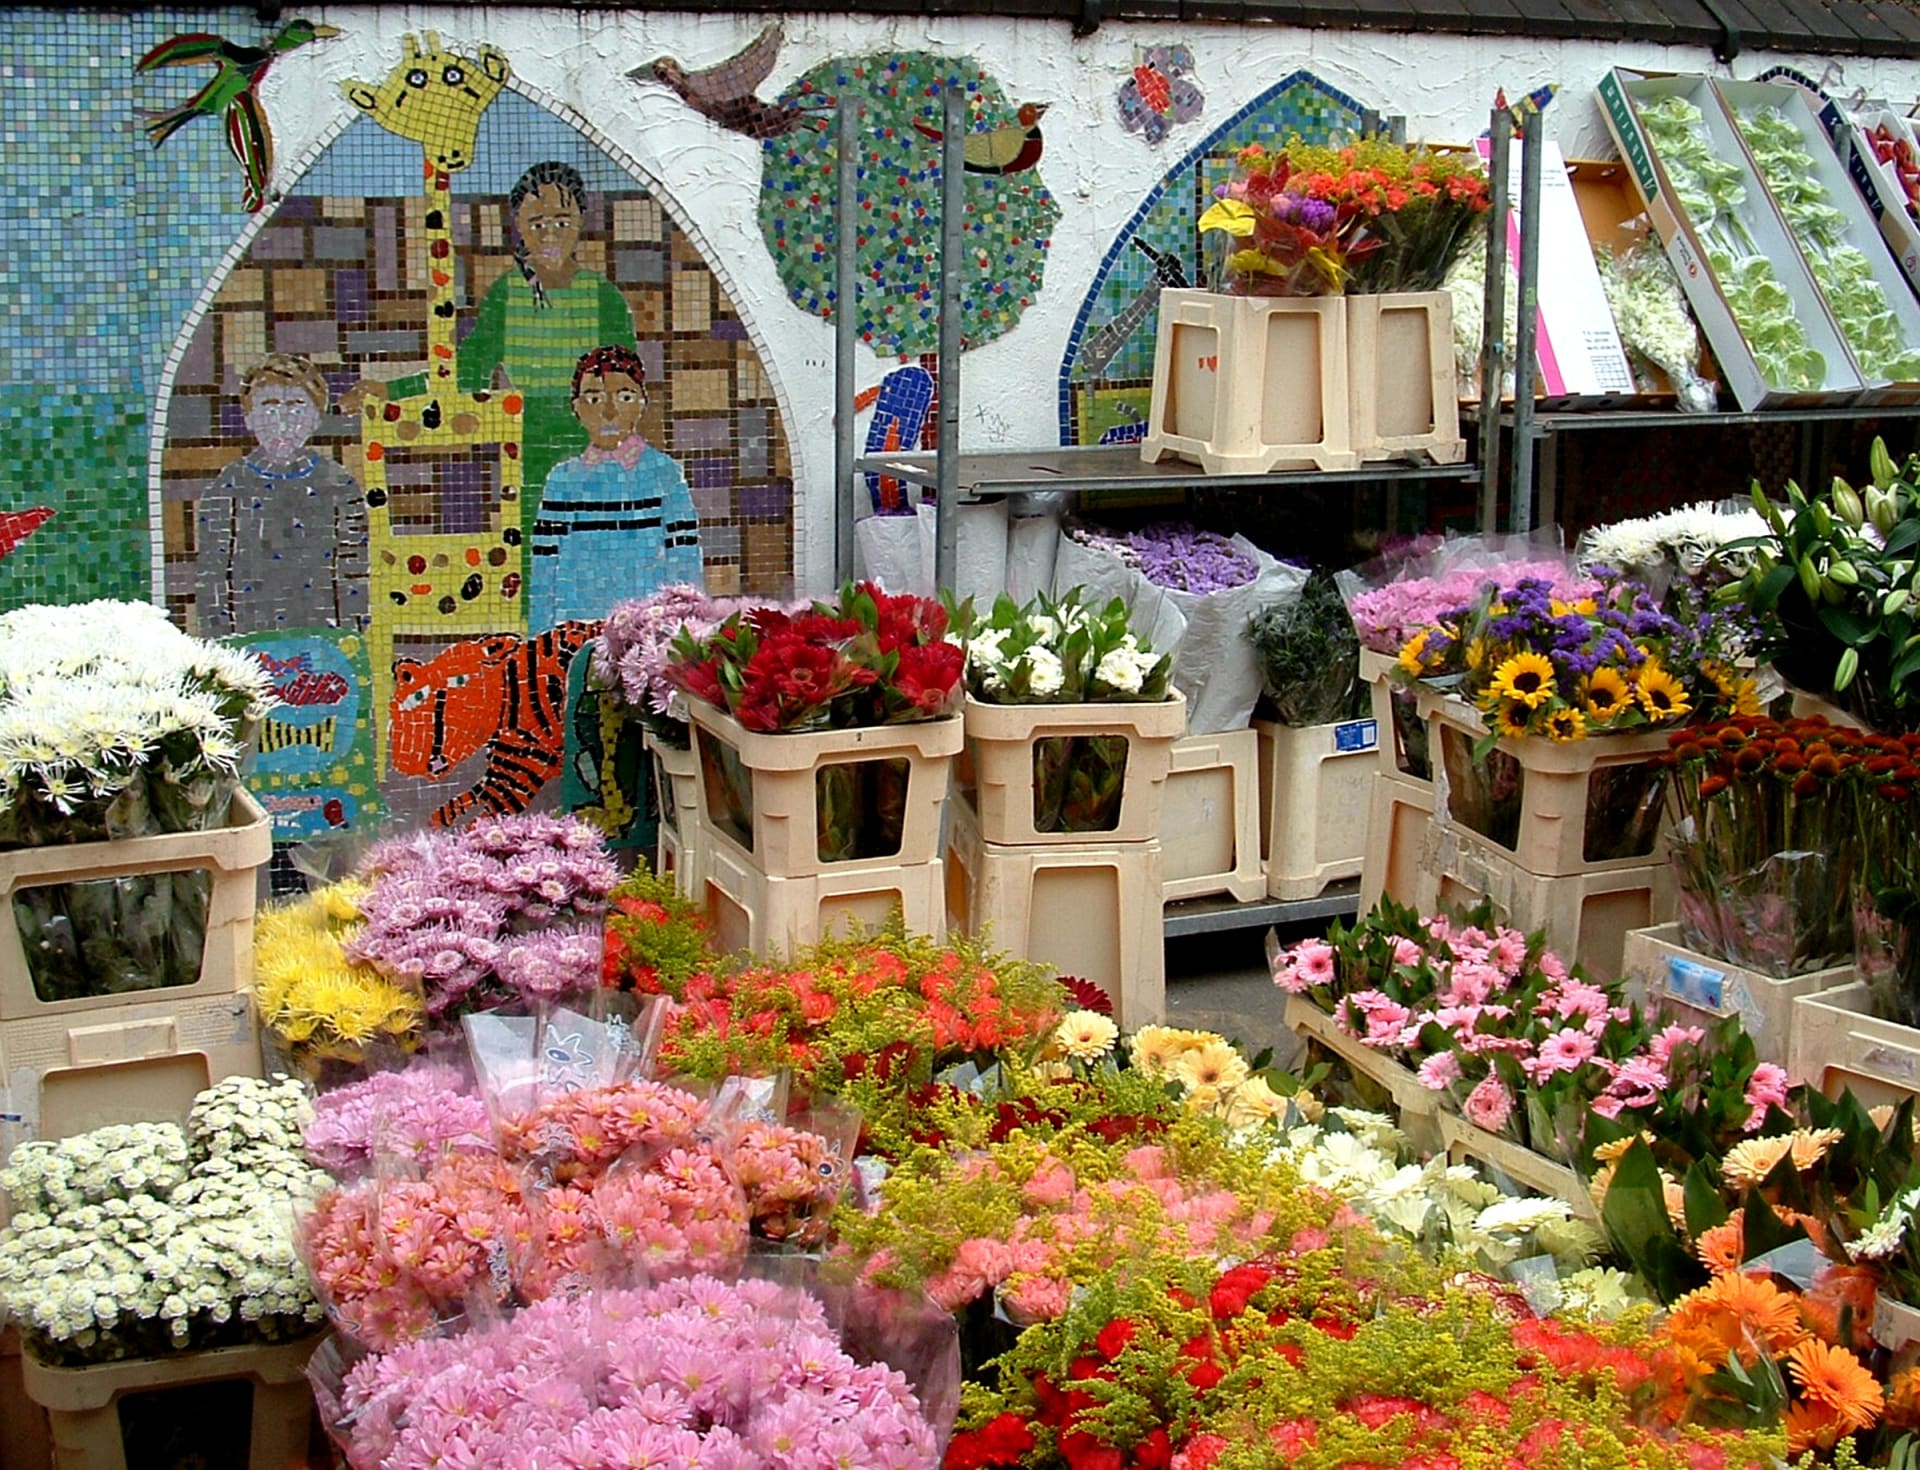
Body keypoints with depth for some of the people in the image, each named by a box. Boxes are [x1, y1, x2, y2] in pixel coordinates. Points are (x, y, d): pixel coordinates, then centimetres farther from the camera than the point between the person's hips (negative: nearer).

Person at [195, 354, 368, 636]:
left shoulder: (338, 486, 8)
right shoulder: (228, 489, 5)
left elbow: (354, 571, 8)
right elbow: (210, 570, 6)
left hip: (324, 637, 1)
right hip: (251, 641, -1)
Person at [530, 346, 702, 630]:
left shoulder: (664, 473, 4)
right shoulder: (564, 478, 9)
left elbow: (684, 558, 2)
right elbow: (546, 561, 11)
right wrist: (540, 633, 7)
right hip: (577, 621, 1)